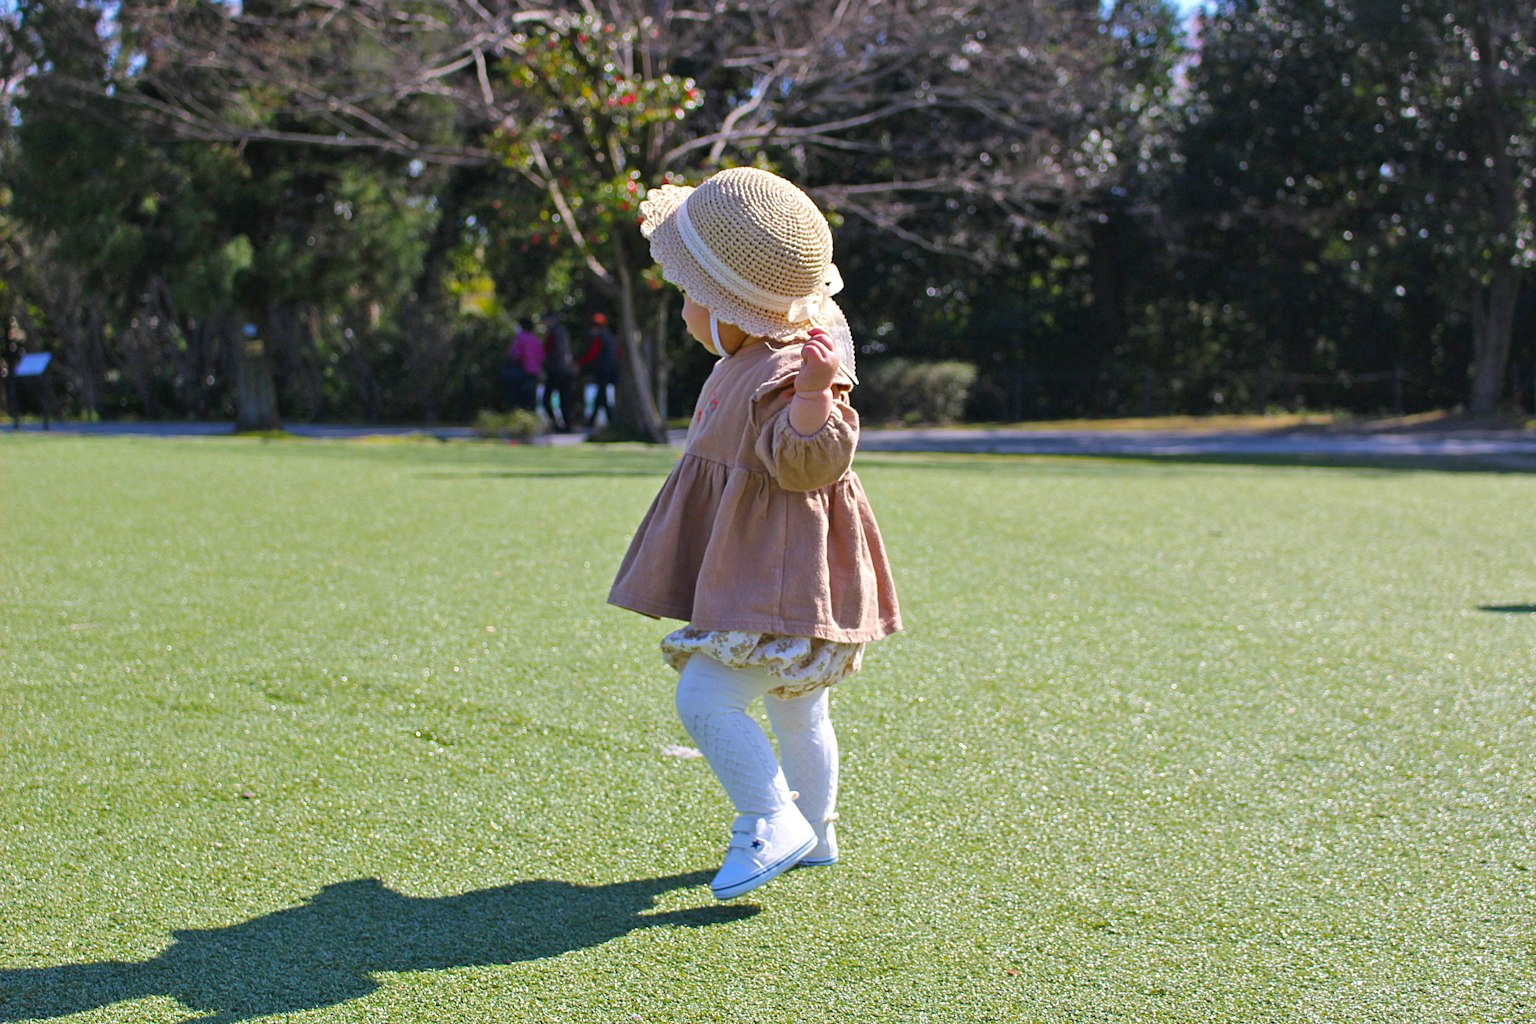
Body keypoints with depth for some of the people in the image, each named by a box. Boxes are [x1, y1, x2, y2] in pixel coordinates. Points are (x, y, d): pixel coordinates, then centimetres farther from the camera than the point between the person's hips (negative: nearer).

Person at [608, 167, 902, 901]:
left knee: (706, 698, -15)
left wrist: (816, 394, -49)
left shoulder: (786, 375, -24)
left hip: (780, 586, -11)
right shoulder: (749, 364, 8)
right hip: (753, 577, 11)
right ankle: (813, 831, 38)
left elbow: (808, 461, -33)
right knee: (795, 711, 22)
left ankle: (773, 824, -4)